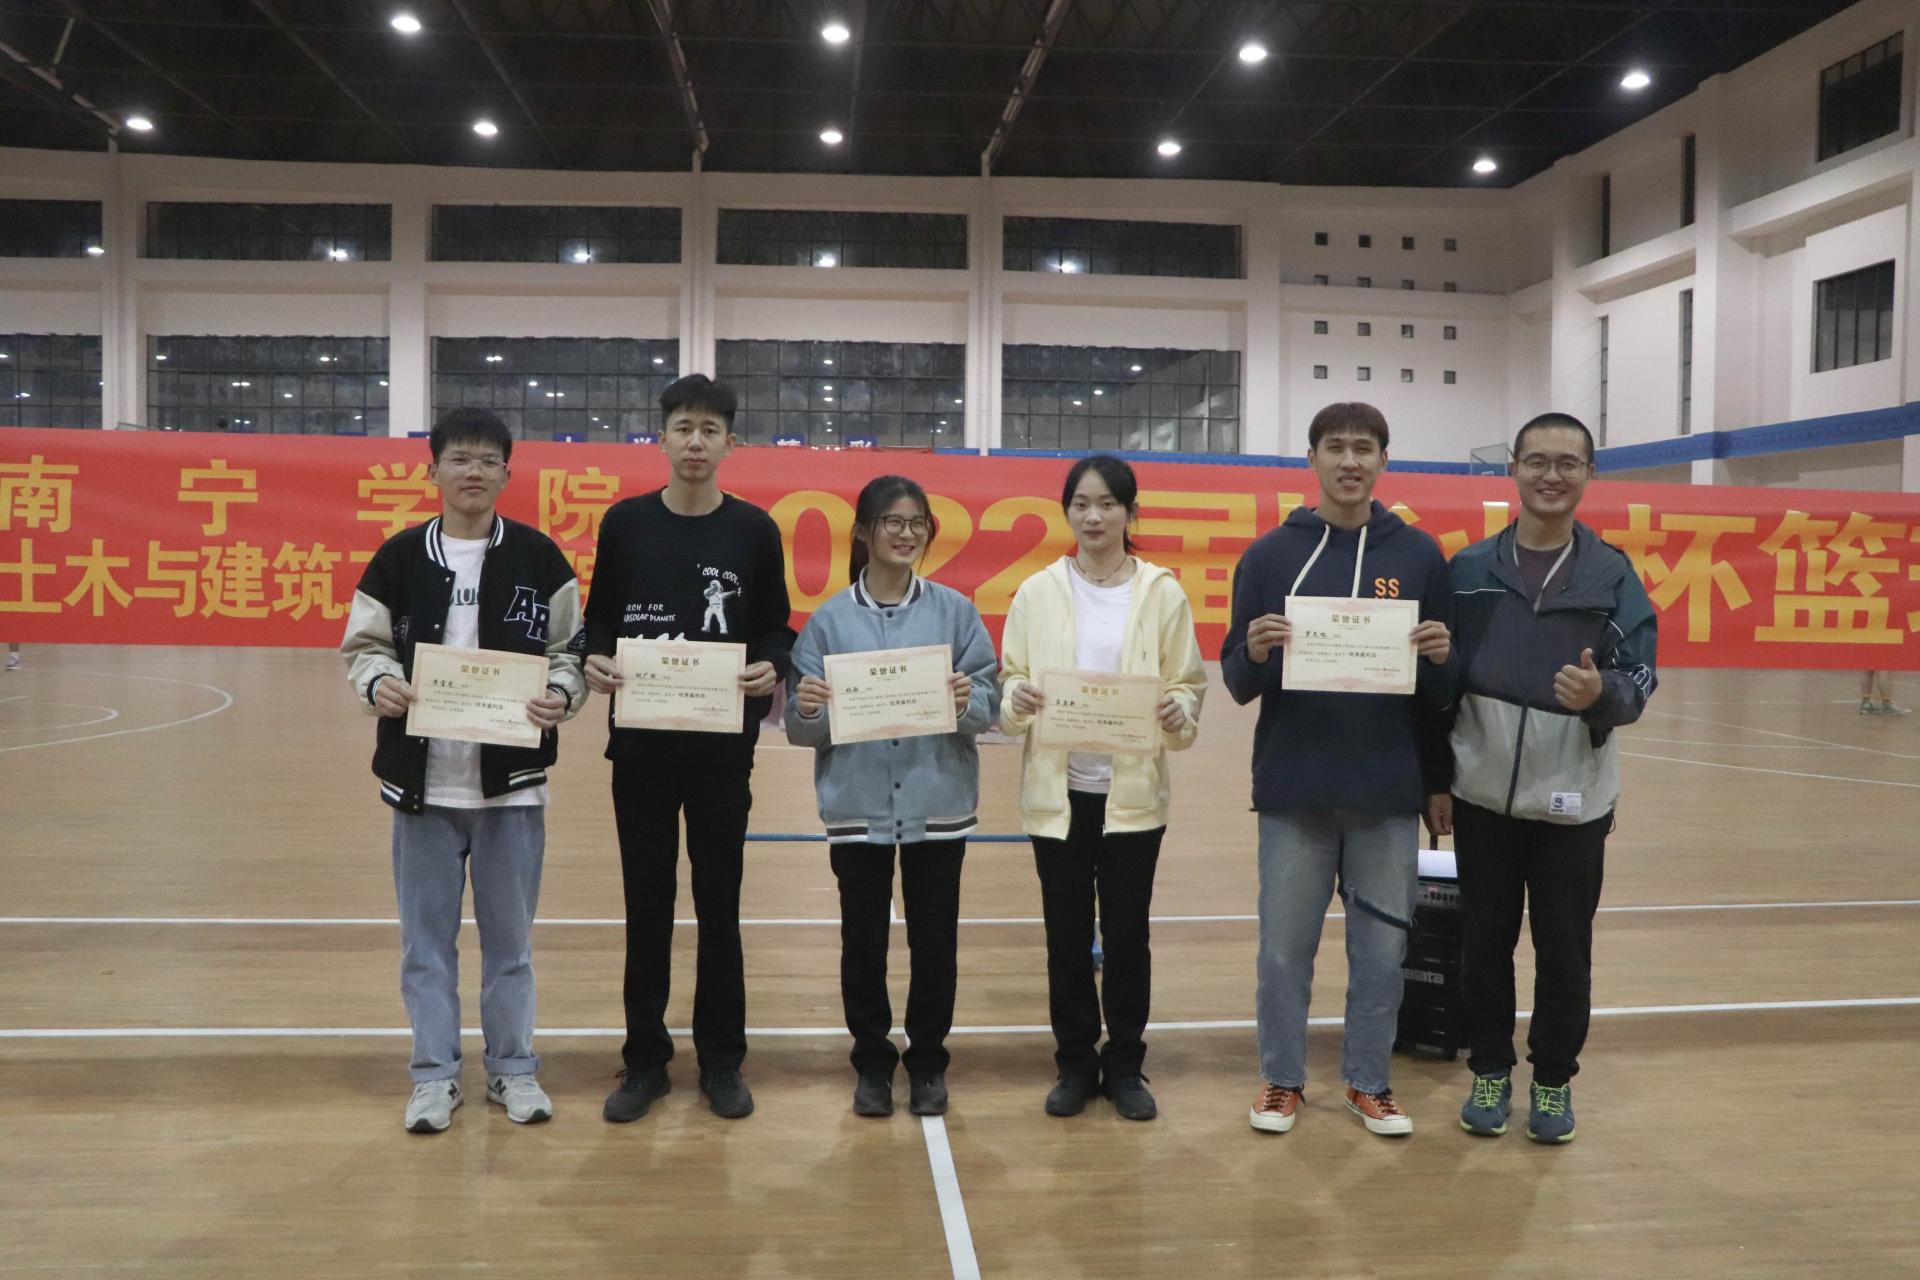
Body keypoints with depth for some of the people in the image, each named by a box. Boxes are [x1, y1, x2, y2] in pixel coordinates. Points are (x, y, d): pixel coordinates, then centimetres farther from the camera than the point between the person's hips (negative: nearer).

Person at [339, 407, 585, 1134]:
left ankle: (513, 1068, 25)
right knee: (426, 936, 9)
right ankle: (435, 1074, 23)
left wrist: (561, 695, -17)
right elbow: (363, 646, 6)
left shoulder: (539, 558, 0)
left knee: (510, 934, 11)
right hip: (423, 777, 1)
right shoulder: (399, 557, 1)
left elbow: (569, 649, 3)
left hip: (512, 776, 0)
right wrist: (378, 683, -15)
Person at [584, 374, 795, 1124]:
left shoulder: (755, 530, 0)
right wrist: (594, 661, -14)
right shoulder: (624, 522, 3)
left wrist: (772, 669, -17)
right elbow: (599, 620, 7)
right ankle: (645, 1059, 23)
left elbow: (776, 629, 4)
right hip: (639, 743, 1)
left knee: (719, 903, 8)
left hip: (723, 746, -1)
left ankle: (722, 1060, 22)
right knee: (647, 905, 10)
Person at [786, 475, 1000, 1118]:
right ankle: (872, 1062, 27)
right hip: (858, 806, 0)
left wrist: (967, 703, -21)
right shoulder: (830, 619, 0)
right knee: (864, 942, 9)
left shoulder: (955, 611, 2)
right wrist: (808, 710, -22)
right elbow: (802, 728, 0)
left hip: (938, 804, 0)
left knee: (935, 941, 8)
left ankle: (927, 1063, 27)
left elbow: (989, 703, 0)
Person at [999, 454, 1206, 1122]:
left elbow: (1188, 683, 3)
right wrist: (1015, 698, -17)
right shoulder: (1037, 592, 3)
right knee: (1067, 935, 9)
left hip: (1133, 792, -1)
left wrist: (1179, 713, -18)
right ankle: (1075, 1063, 25)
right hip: (1058, 791, 1)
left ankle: (1125, 1065, 24)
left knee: (1126, 935, 7)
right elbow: (1009, 676, 6)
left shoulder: (1163, 593, 0)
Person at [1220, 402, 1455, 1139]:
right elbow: (1237, 683, 2)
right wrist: (1255, 651, -20)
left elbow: (1447, 690, 6)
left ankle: (1370, 1083, 26)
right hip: (1293, 788, 0)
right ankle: (1282, 1080, 24)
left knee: (1381, 947, 10)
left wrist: (1441, 657, -16)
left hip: (1390, 792, 1)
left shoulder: (1420, 556, 4)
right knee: (1285, 947, 8)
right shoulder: (1270, 555, 3)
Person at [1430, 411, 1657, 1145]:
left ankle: (1554, 1079, 26)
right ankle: (1490, 1070, 27)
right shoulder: (1469, 570, 2)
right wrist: (1433, 780, 2)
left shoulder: (1614, 575, 1)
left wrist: (1603, 692, -26)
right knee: (1484, 941, 10)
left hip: (1572, 801, 0)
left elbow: (1641, 684, -3)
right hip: (1482, 795, 1)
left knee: (1564, 948, 8)